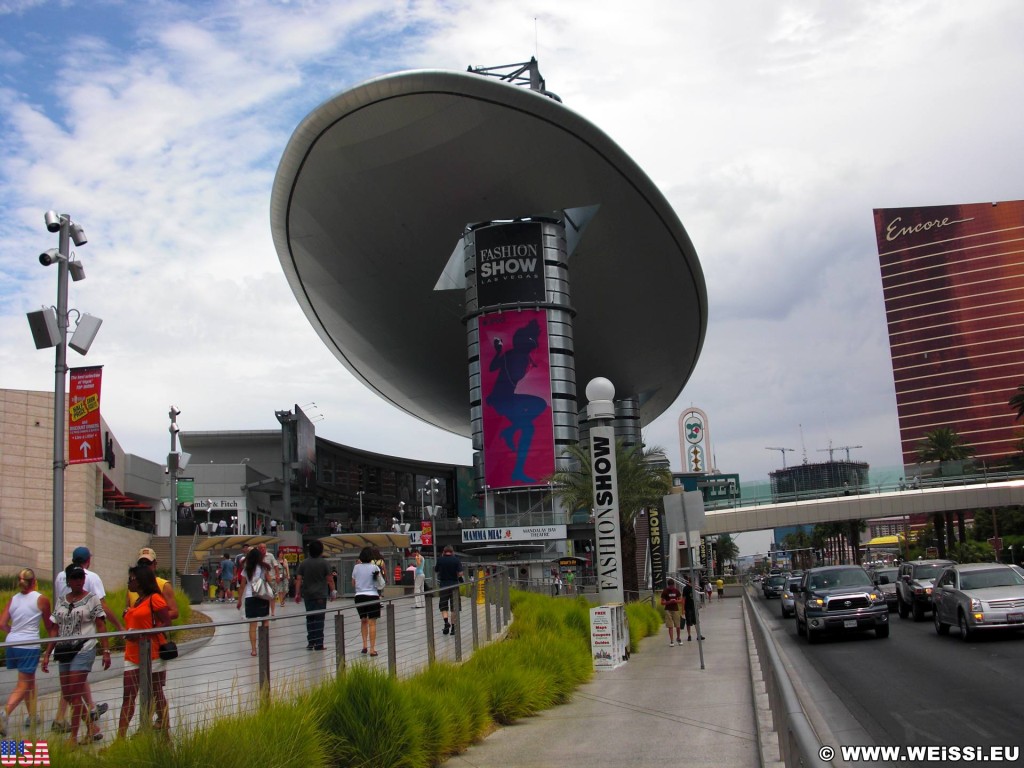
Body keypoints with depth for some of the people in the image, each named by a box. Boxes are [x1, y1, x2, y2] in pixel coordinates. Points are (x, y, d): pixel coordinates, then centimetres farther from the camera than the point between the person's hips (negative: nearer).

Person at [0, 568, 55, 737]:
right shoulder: (41, 599, -3)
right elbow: (49, 625, 7)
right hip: (29, 645, -5)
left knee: (29, 680, 21)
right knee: (22, 685, -1)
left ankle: (32, 716, 31)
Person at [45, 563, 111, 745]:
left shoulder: (92, 599, -2)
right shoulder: (61, 601, 12)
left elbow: (101, 627, -4)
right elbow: (55, 630, 14)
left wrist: (106, 651, -9)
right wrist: (47, 653, 9)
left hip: (84, 650, -6)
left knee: (74, 694, -8)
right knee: (67, 695, 7)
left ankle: (73, 737, 1)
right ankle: (92, 727, 19)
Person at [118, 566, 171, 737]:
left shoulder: (154, 598, -9)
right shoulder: (135, 602, 16)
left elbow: (167, 623, -16)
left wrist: (142, 633, -23)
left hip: (152, 654, -7)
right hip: (132, 656, 7)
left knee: (156, 694, 4)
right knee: (128, 696, 0)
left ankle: (165, 730, 16)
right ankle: (120, 736, -2)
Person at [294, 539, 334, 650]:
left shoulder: (303, 563, 4)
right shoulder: (324, 563, -4)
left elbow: (298, 580, 1)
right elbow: (330, 580, -5)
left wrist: (297, 593, 6)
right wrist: (332, 592, 5)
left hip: (307, 595, 3)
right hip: (321, 595, -3)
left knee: (310, 618, 11)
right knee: (319, 618, 0)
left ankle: (310, 643, 13)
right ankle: (318, 644, -1)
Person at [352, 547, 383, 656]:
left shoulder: (356, 567, 1)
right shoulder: (374, 567, -7)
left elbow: (353, 584, 9)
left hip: (359, 596, 3)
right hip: (372, 596, -3)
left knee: (363, 621, 21)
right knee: (372, 623, 0)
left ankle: (364, 645, 14)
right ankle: (372, 649, -2)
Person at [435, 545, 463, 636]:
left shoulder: (440, 560, -3)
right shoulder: (456, 560, -5)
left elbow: (436, 571, 10)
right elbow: (460, 573, -11)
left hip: (443, 585, 0)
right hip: (454, 585, 0)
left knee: (443, 606, 12)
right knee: (454, 608, 8)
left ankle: (446, 622, -11)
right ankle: (453, 627, 8)